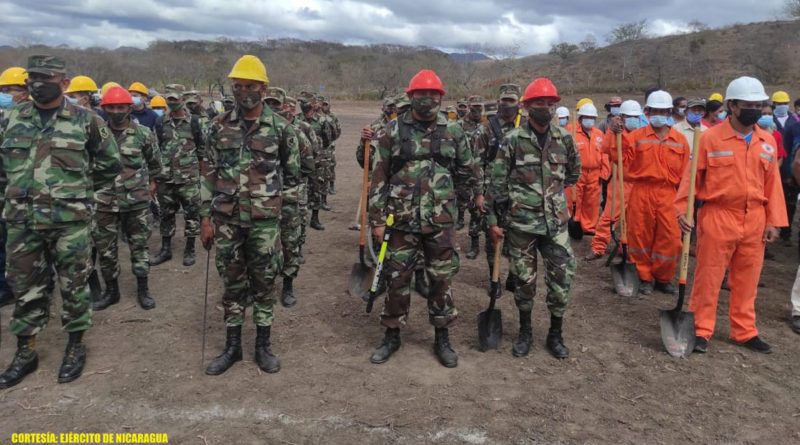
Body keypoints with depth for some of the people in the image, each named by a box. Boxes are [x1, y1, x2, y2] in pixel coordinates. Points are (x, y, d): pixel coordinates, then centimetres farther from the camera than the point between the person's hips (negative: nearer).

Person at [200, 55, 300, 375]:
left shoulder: (280, 128, -3)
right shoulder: (220, 126, 3)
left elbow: (292, 174, 7)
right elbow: (210, 174, 5)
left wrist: (267, 193, 7)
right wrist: (207, 217, 1)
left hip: (264, 220, -2)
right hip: (226, 219, 2)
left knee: (264, 283, 8)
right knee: (232, 283, 11)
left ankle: (263, 346, 22)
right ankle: (232, 347, 24)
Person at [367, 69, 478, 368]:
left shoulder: (453, 131, 2)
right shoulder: (394, 130, 0)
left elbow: (468, 171, 14)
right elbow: (379, 176, 0)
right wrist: (377, 218, -2)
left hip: (440, 221, 1)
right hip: (401, 220, 0)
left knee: (442, 280, 9)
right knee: (397, 279, 9)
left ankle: (442, 339, 26)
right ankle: (392, 335, 27)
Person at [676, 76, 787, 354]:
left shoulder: (767, 142, 7)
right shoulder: (710, 138, -7)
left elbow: (772, 183, 9)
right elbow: (691, 176, -6)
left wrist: (773, 221, 5)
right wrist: (681, 209, -15)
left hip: (754, 221, 5)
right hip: (717, 218, -4)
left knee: (747, 281, 14)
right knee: (708, 278, 3)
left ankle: (744, 332, 27)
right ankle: (701, 331, 15)